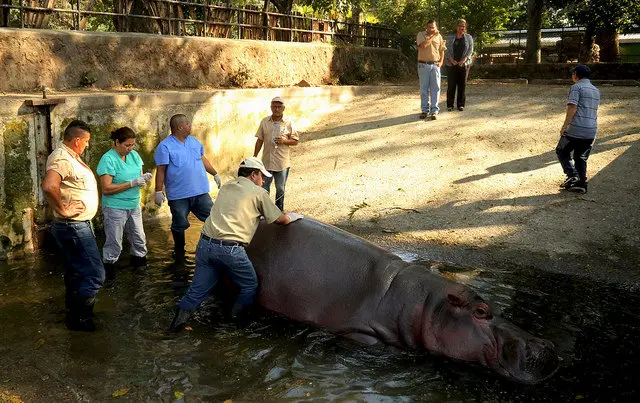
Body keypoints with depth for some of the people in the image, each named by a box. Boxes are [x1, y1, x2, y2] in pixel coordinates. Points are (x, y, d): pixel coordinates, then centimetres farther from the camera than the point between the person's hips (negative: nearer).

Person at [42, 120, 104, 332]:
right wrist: (63, 210, -27)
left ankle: (73, 315, 34)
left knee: (75, 273, 21)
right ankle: (79, 318, 6)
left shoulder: (71, 156, 10)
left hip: (75, 226, 11)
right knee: (95, 275, -6)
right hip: (74, 227, -11)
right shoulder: (62, 159, -22)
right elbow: (49, 186, -40)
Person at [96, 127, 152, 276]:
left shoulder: (134, 155, 7)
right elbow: (106, 188, -19)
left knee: (139, 240, 14)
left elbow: (139, 176, 16)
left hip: (134, 206, 7)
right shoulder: (108, 159, -14)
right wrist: (132, 183, -22)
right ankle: (108, 272, 15)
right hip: (115, 208, -7)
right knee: (114, 244, 1)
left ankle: (139, 264, 32)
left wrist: (144, 177, -10)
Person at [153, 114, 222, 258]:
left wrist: (215, 174, 26)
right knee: (179, 225, 7)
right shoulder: (165, 146, -9)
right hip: (178, 196, -5)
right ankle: (179, 251, 27)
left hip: (201, 192, 5)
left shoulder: (194, 141, 10)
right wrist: (158, 191, -13)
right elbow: (160, 170, -10)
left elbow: (203, 159, 23)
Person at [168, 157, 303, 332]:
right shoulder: (259, 193, 3)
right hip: (230, 250, -6)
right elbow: (280, 219, 11)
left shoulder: (227, 186, 19)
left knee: (199, 287, 15)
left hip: (205, 243, 6)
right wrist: (292, 216, 33)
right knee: (250, 286, 16)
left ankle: (179, 319, 11)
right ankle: (237, 318, 24)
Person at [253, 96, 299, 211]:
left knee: (280, 189, 11)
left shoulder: (288, 123, -3)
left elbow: (295, 141, 1)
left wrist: (285, 141, -18)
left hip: (282, 163, -1)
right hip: (267, 162, 1)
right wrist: (254, 157, 5)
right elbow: (259, 141, 7)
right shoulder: (265, 122, 2)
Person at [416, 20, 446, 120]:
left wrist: (441, 61, 3)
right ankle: (425, 110, 11)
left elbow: (442, 50, 17)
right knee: (424, 88, 3)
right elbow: (423, 45, -19)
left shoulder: (439, 36, 10)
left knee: (435, 88, -1)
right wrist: (433, 36, -12)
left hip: (435, 65, 2)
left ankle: (434, 110, 3)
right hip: (423, 65, -2)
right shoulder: (421, 34, 0)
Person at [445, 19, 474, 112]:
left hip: (464, 64, 1)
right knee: (451, 85, -2)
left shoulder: (469, 38, 10)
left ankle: (461, 104, 9)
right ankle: (450, 105, 4)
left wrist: (463, 60, -13)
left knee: (462, 85, 2)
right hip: (451, 65, -1)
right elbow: (446, 50, 2)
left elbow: (470, 50, 3)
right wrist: (451, 60, -13)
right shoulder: (450, 37, 9)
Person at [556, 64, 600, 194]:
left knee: (562, 151, 11)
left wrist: (564, 126, -13)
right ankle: (581, 184, 13)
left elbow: (572, 108, -15)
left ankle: (572, 175, -5)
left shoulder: (576, 87, -5)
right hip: (591, 131, 7)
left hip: (576, 129, -7)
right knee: (581, 158, 15)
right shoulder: (596, 91, 19)